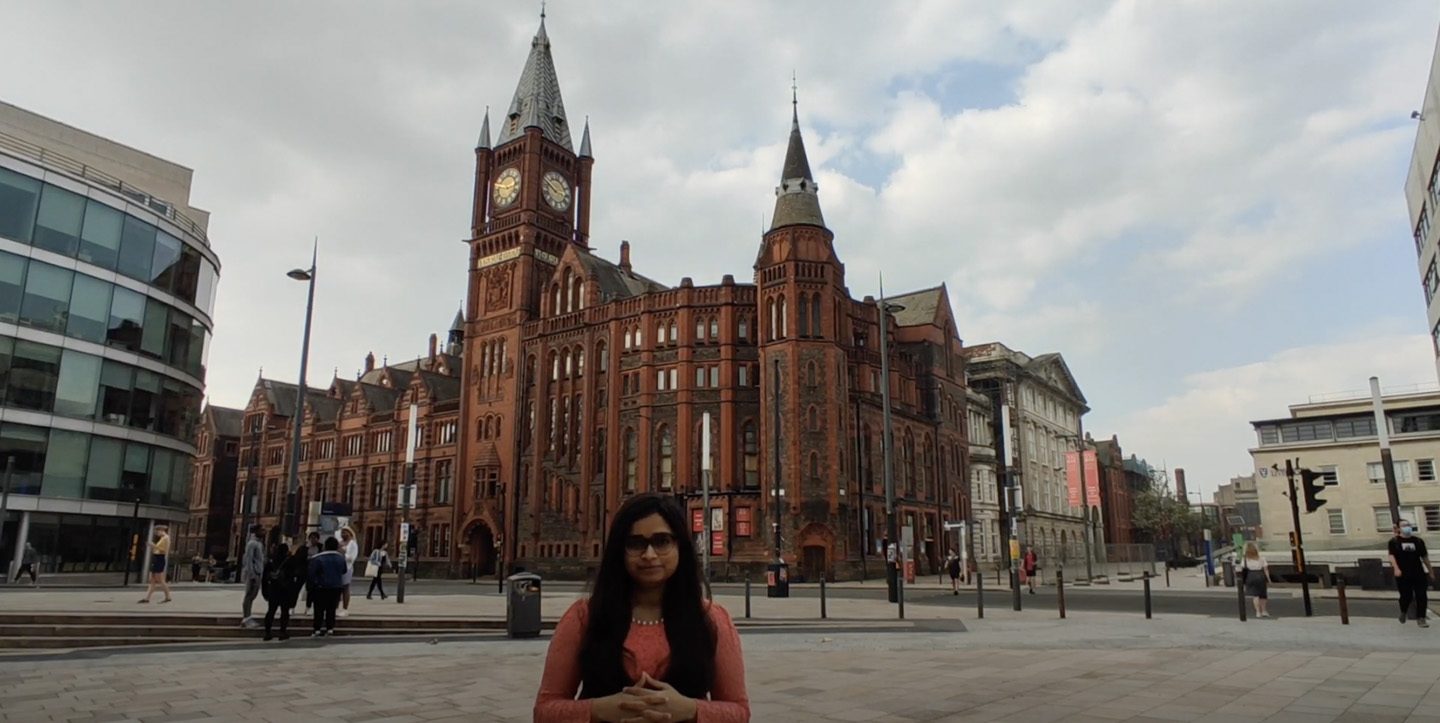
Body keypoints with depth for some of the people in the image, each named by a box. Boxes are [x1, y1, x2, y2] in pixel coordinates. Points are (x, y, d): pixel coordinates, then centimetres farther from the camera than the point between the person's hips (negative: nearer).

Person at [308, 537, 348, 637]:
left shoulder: (317, 558, -12)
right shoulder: (341, 558, 1)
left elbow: (311, 574, -12)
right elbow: (344, 571, 12)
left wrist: (311, 585, -1)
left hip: (321, 587, -3)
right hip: (336, 587, 3)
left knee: (319, 610, 4)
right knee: (331, 609, 10)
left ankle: (318, 629, 1)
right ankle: (330, 628, 9)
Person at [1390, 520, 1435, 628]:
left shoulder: (1418, 540, 6)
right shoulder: (1394, 541, -2)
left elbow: (1424, 557, 13)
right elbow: (1392, 555, -10)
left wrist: (1430, 571, 16)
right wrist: (1396, 568, -25)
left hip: (1418, 573, 3)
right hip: (1403, 574, -3)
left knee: (1421, 596, -1)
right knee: (1406, 596, 1)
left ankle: (1421, 618, 11)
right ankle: (1403, 612, 30)